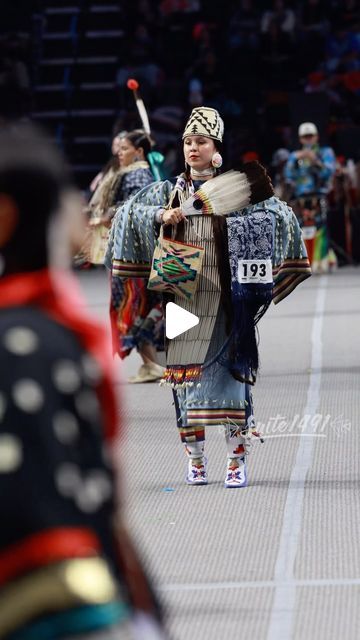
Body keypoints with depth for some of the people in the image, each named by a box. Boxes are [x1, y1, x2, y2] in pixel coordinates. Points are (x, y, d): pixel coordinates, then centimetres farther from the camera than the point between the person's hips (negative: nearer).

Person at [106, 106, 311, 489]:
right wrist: (161, 216, -16)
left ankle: (237, 460, 0)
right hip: (181, 297, 3)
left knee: (229, 372, -6)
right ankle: (195, 459, 16)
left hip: (224, 299, -3)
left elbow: (278, 215, -8)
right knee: (184, 372, 4)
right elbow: (129, 212, 2)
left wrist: (234, 218, -22)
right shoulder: (169, 192, 10)